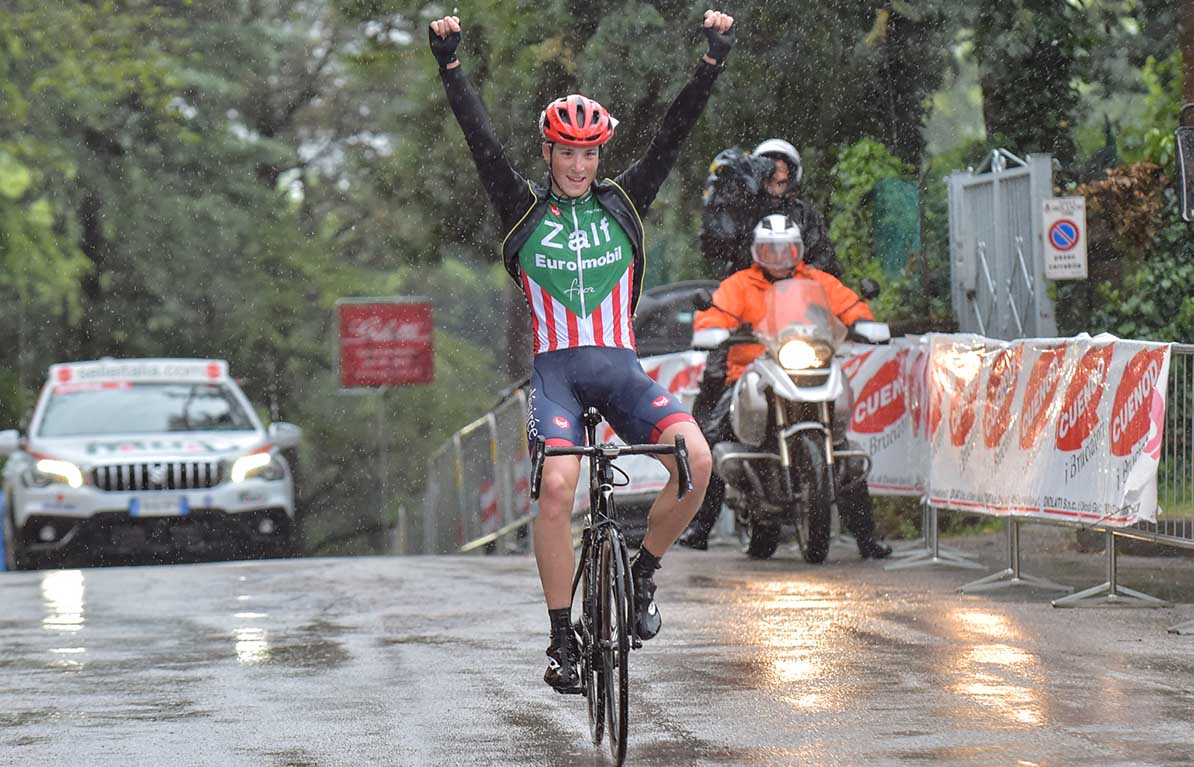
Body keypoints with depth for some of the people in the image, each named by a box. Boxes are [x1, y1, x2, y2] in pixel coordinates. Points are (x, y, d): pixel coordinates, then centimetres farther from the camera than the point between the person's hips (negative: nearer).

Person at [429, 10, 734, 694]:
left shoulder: (623, 204, 12)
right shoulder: (525, 209, 9)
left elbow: (674, 135, 6)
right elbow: (482, 139, 0)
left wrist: (714, 59, -1)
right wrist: (451, 64, -8)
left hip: (620, 367, 2)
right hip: (556, 369, -2)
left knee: (696, 459, -24)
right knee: (558, 485, -27)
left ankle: (643, 572, 1)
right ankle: (563, 639, -15)